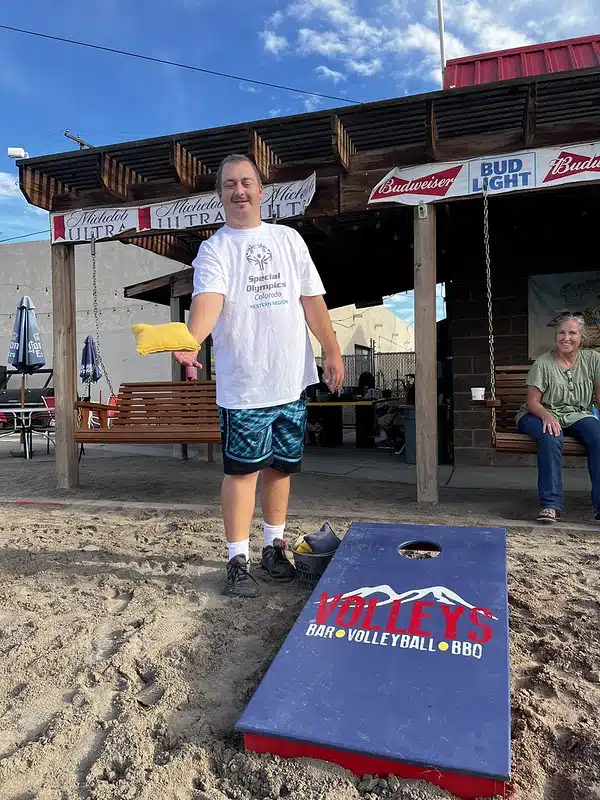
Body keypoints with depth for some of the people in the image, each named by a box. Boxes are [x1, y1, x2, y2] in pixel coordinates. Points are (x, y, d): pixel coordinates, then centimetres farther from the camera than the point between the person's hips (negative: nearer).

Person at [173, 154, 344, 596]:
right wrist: (191, 339, -40)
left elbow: (311, 299, 11)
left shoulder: (289, 239, 11)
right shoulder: (214, 249, -1)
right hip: (243, 384, -4)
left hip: (291, 378, 4)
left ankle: (274, 546, 30)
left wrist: (332, 350, 5)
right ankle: (238, 560, 12)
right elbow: (208, 299, -20)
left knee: (281, 465, 13)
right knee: (243, 470, 0)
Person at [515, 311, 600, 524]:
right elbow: (532, 402, -6)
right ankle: (551, 504, -34)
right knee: (551, 436, -36)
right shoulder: (543, 363, -4)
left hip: (577, 415, 3)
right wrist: (547, 415, -28)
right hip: (542, 415, -3)